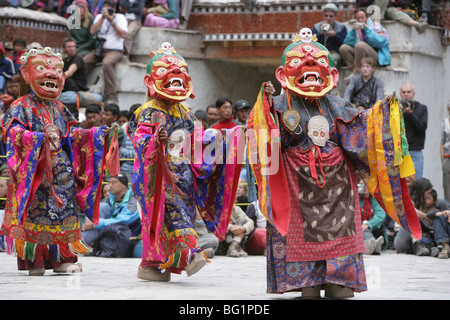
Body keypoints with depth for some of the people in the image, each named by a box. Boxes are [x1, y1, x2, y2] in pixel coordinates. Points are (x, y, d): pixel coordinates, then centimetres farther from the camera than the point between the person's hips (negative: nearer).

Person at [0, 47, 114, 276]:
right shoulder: (21, 107, -4)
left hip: (63, 172, 6)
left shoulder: (59, 109, 16)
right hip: (34, 173, -6)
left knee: (64, 214, 3)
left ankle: (63, 258, 10)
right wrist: (42, 137, -31)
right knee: (35, 213, -7)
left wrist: (98, 134, 11)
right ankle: (33, 259, -1)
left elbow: (72, 135, 21)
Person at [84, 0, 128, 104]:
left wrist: (112, 21, -12)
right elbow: (92, 31, 0)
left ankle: (111, 97, -37)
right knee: (83, 61, -20)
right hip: (99, 49, 5)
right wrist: (102, 18, -6)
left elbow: (123, 35, -10)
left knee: (106, 63, -37)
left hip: (115, 50, -5)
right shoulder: (99, 17, 16)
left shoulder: (120, 17, 4)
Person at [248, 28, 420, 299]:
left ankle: (338, 281, 3)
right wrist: (267, 104, -27)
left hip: (335, 177, 3)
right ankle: (308, 282, 1)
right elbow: (272, 133, -14)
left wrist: (382, 111, 4)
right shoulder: (283, 105, -1)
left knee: (339, 225, -1)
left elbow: (362, 127, 14)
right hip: (298, 178, -3)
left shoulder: (337, 107, 12)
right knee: (304, 228, -5)